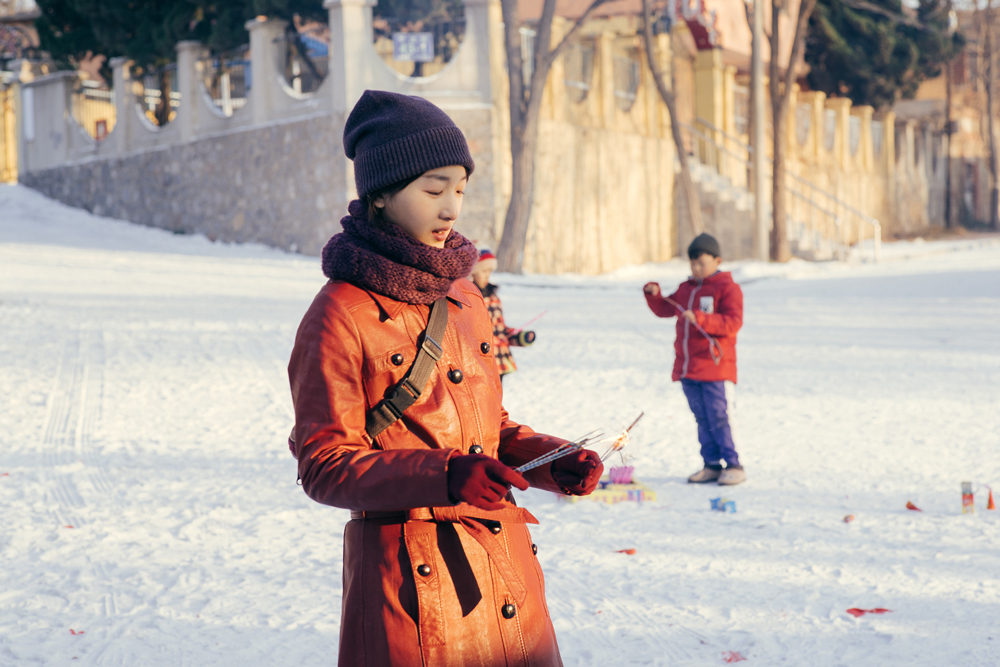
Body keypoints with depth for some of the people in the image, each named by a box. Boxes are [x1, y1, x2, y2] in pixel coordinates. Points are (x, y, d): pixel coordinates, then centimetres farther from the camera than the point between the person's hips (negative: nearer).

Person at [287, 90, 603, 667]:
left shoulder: (466, 299, 12)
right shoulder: (342, 316, -10)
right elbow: (324, 465, -11)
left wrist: (554, 461, 1)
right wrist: (443, 476, -24)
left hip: (505, 562, 6)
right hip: (412, 576, -6)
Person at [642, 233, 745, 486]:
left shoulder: (727, 288, -6)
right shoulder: (686, 289, 16)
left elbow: (733, 322, -17)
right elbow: (665, 309, 25)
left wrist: (701, 319, -27)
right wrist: (654, 295, 5)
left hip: (714, 368, -7)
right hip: (687, 367, 7)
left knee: (718, 417, -7)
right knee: (702, 418, 10)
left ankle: (734, 465, -1)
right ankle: (712, 465, 15)